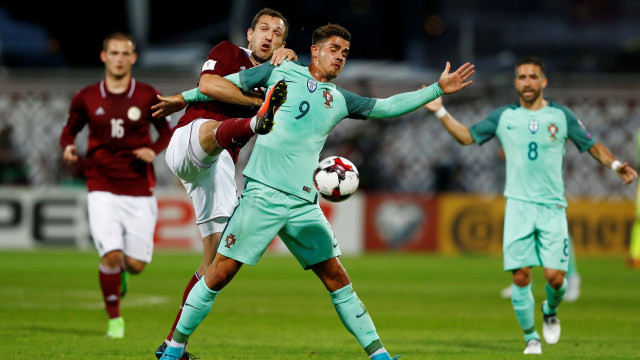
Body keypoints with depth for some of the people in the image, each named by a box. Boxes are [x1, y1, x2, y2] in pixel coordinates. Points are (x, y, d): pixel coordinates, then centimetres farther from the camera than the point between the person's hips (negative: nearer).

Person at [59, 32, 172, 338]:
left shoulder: (148, 97, 1)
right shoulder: (86, 98, 2)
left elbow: (166, 131, 12)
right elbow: (70, 129, 16)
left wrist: (154, 150, -8)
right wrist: (68, 147, -6)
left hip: (140, 192, 1)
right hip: (102, 190, -1)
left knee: (135, 264, -2)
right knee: (111, 255, -16)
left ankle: (119, 271, 37)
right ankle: (114, 319, 4)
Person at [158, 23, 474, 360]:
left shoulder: (340, 100, 17)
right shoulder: (281, 72, 7)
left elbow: (388, 106, 20)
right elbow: (226, 85, 17)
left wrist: (438, 89, 16)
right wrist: (185, 98, 18)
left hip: (303, 203, 4)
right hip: (263, 192, -4)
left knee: (336, 277, 2)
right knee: (220, 274, -6)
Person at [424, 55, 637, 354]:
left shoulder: (561, 116, 5)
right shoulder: (503, 117, 7)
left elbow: (592, 146, 13)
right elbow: (467, 137, 15)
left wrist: (615, 165, -3)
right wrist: (440, 112, 4)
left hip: (552, 206, 0)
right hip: (518, 205, 0)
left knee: (554, 276, -10)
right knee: (520, 275, -8)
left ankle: (550, 311, 25)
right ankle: (531, 337, 10)